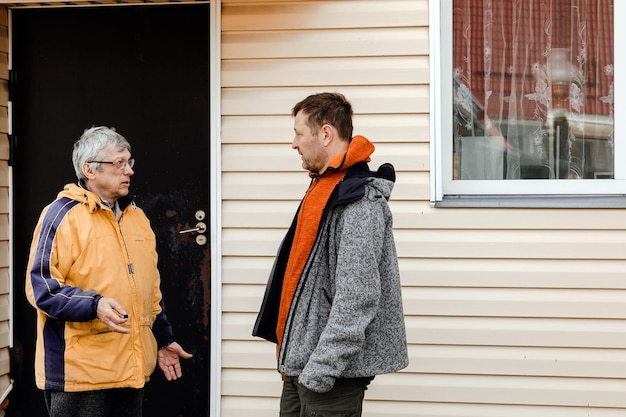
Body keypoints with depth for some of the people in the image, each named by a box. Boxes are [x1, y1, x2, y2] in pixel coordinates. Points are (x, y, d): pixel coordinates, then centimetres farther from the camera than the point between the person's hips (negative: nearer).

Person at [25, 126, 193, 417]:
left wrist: (163, 339, 22)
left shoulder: (136, 216, 16)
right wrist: (94, 306, -25)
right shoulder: (63, 215, -7)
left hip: (132, 369, 7)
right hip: (80, 371, -7)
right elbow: (41, 286, -13)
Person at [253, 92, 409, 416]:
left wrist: (320, 369, -22)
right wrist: (293, 355, 18)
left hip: (330, 373, -9)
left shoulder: (359, 199, -17)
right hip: (300, 367, 9)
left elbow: (357, 296, -23)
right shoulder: (325, 187, 14)